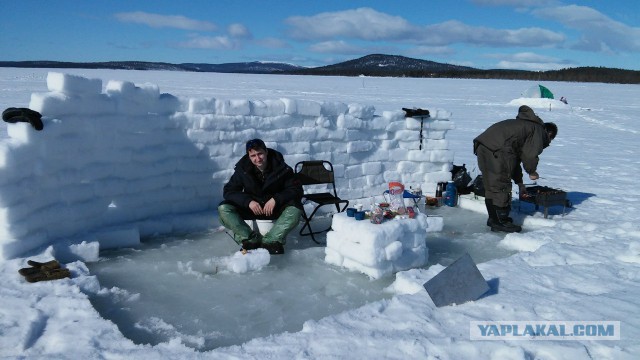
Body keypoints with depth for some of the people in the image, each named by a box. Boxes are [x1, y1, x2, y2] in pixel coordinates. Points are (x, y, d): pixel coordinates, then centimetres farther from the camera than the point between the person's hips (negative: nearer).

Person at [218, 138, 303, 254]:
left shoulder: (281, 168, -12)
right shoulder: (243, 169, -8)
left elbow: (297, 190, -12)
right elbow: (228, 191, -8)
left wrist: (275, 199, -28)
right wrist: (248, 201, -26)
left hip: (275, 208, -1)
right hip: (251, 208, 1)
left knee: (295, 208, -33)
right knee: (223, 208, -24)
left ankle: (270, 241, -38)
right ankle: (252, 239, -33)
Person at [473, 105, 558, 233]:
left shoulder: (523, 124, 36)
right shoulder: (538, 130, 8)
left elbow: (515, 157, 37)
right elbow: (530, 155, -5)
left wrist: (519, 182, 37)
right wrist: (532, 172, 15)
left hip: (482, 145, 10)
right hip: (496, 149, -10)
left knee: (491, 185, 18)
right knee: (501, 186, -2)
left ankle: (493, 218, 28)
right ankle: (500, 222, 4)